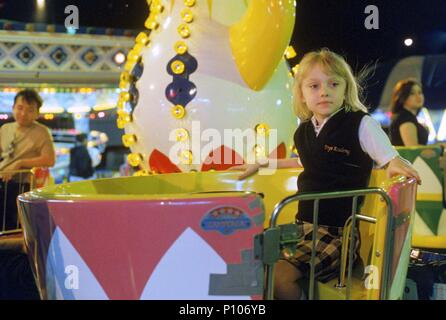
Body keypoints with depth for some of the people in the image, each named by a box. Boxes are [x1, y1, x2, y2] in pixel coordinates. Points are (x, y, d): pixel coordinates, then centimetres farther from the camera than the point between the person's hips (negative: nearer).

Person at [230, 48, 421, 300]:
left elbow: (393, 160, -5)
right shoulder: (304, 132, 12)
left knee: (280, 275, -27)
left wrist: (396, 165, -29)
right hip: (303, 225, 7)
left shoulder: (362, 125, -7)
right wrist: (261, 164, 35)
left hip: (338, 232, -7)